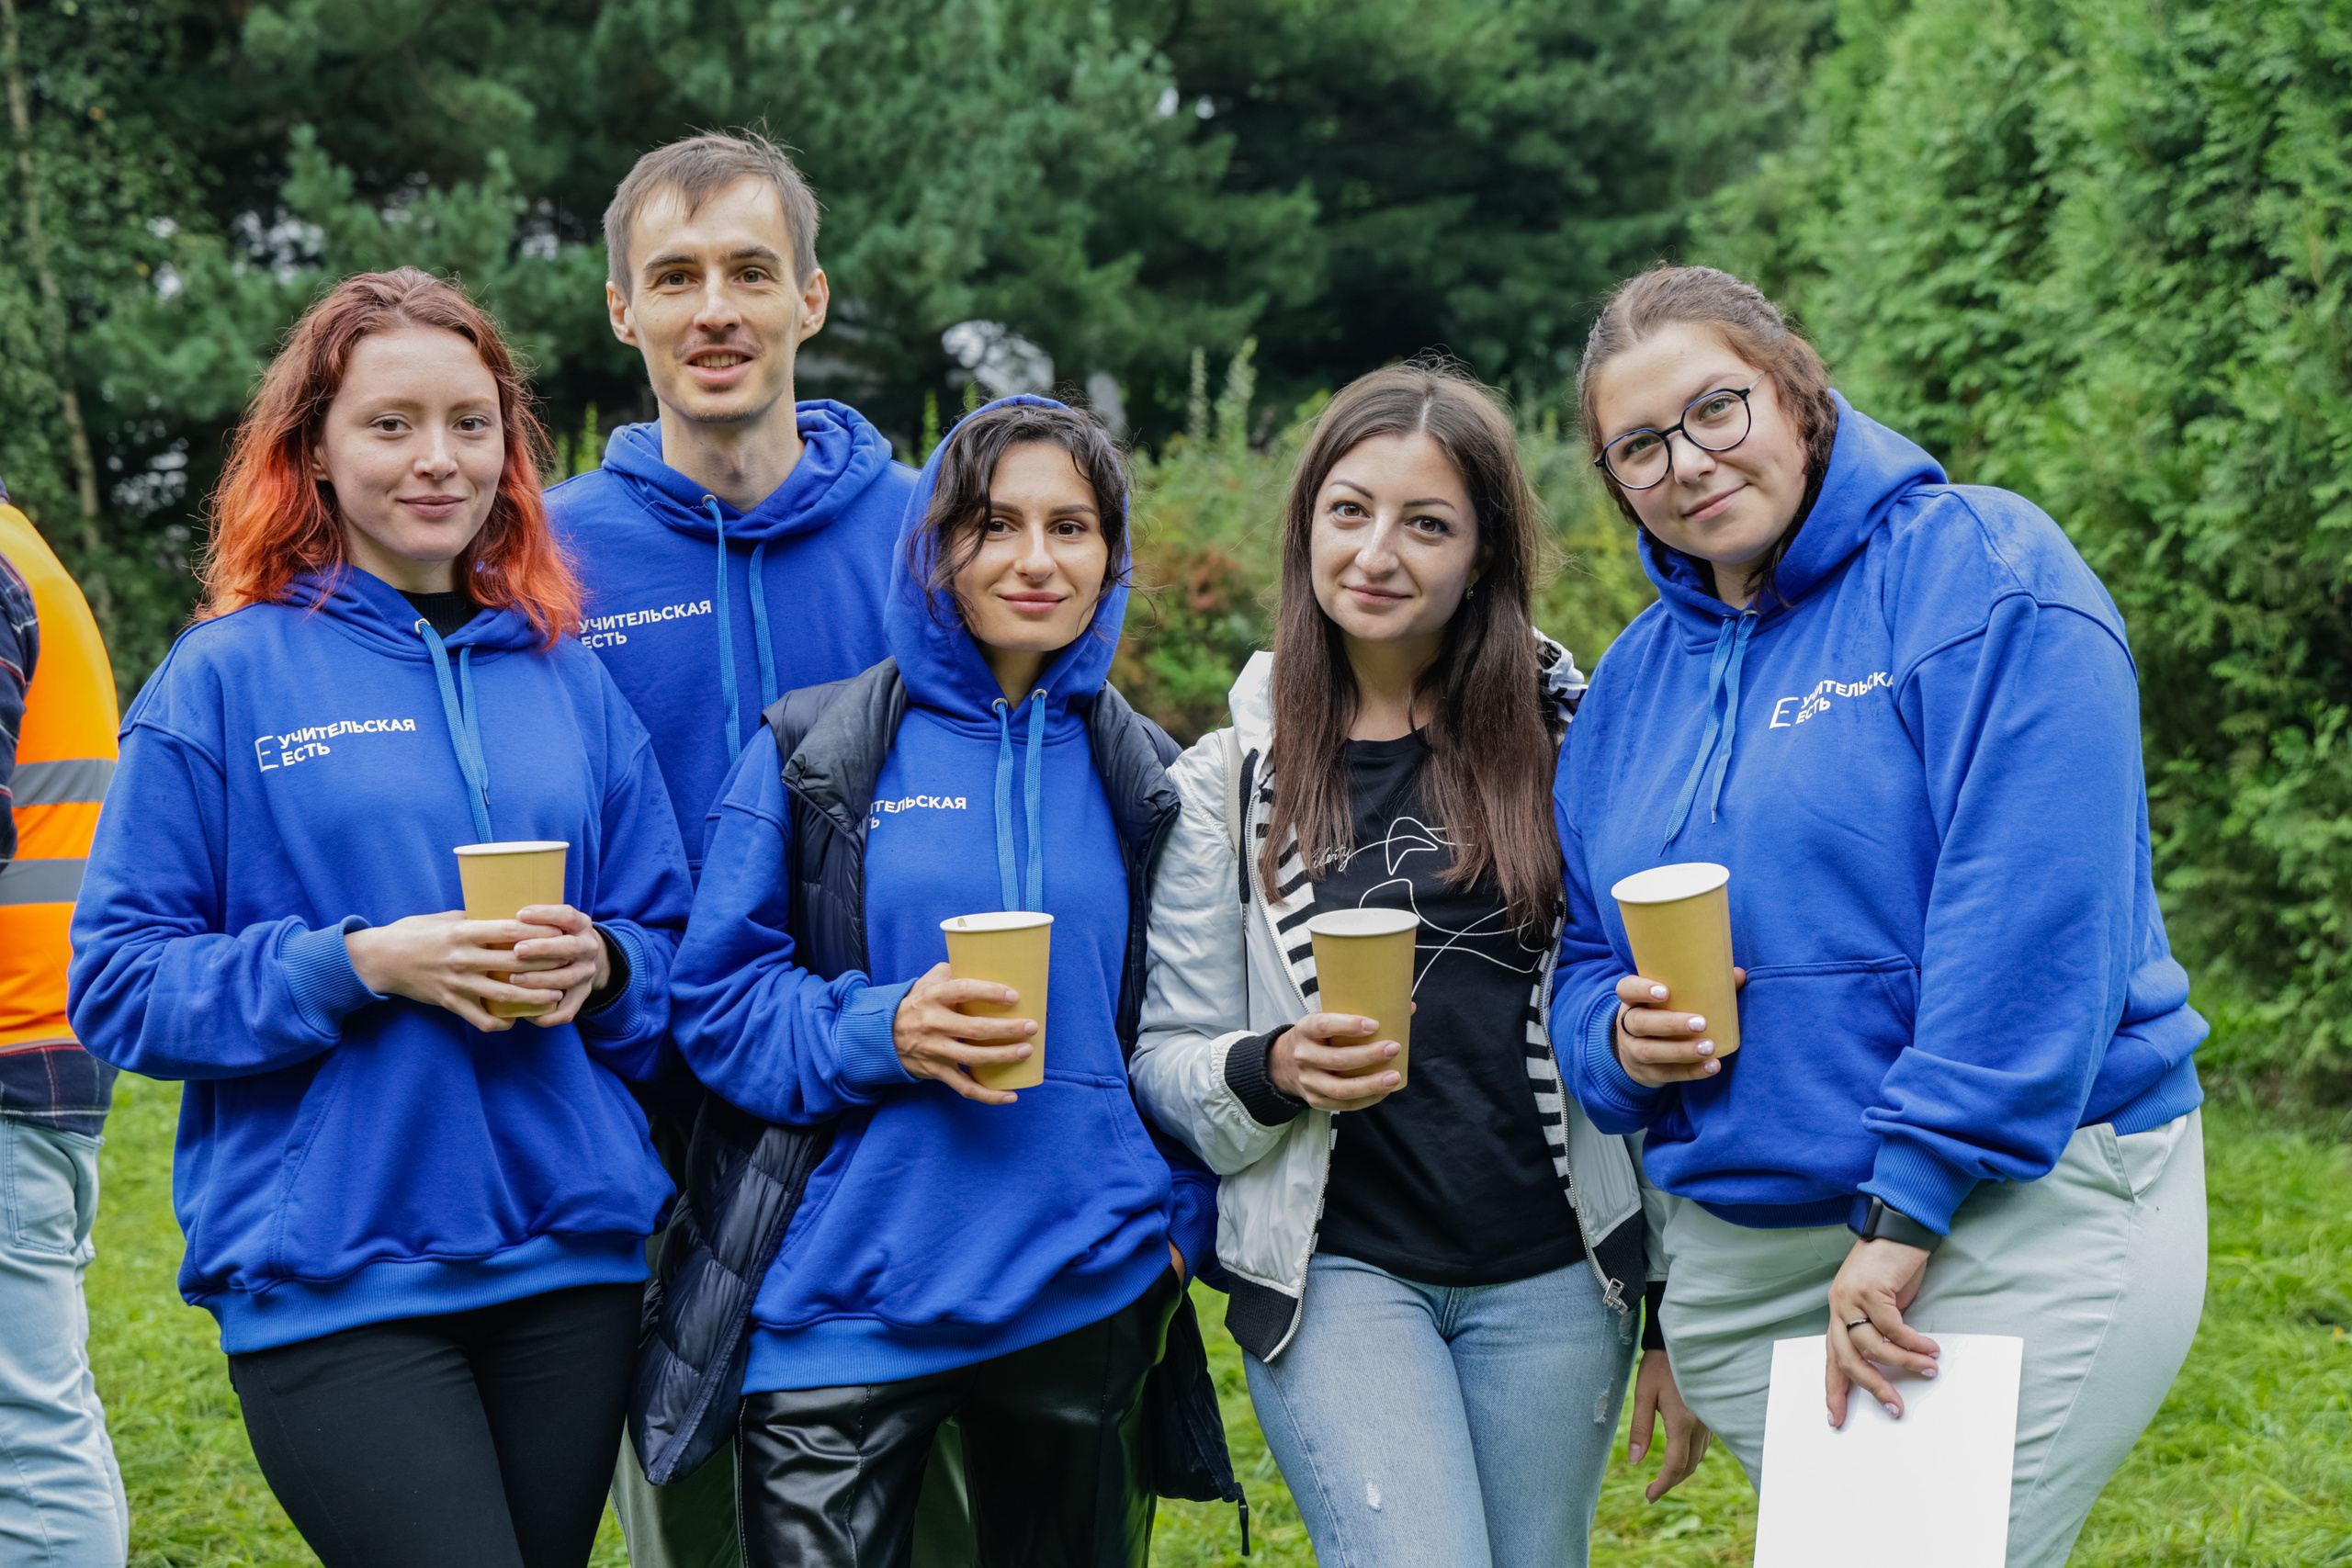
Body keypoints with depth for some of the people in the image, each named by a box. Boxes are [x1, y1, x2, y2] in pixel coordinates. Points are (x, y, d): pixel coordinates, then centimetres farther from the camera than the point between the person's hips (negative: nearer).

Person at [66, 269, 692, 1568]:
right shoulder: (227, 679, -1)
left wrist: (599, 966, -9)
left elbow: (675, 949, 14)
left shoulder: (568, 678, 12)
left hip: (573, 1253, 4)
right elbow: (120, 984, -4)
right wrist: (361, 965, -17)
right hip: (334, 1277, -4)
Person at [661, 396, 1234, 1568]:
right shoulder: (814, 754, 0)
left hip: (1085, 1298, 3)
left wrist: (1181, 1221, 2)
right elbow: (716, 999, -2)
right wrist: (880, 1033, -18)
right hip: (844, 1302, -2)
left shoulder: (1143, 778, 9)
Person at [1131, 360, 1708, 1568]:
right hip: (1336, 1272, -1)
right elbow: (1167, 1060, 6)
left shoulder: (1572, 735, 3)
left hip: (1554, 1276, 1)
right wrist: (1274, 1070, -16)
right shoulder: (1230, 777, 3)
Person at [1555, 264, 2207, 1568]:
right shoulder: (1634, 679, 13)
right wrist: (1620, 1040, -4)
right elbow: (1586, 968, 21)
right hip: (1736, 1254, 6)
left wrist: (1908, 1202, -21)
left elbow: (2034, 919, -17)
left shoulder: (1977, 569, -8)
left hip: (2016, 1215, -6)